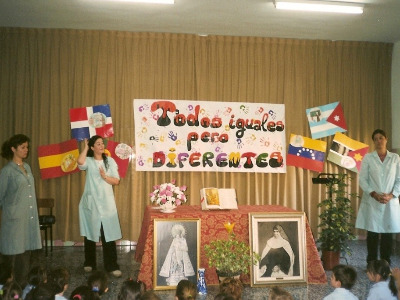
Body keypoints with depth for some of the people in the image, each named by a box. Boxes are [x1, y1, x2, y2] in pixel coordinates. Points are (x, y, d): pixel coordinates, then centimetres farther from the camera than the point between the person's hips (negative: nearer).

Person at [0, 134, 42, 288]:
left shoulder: (27, 167, 11)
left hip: (29, 218, 6)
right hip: (15, 219, -6)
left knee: (26, 251, 10)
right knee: (14, 255, 0)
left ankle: (23, 286, 20)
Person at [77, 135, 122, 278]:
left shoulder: (110, 161, 5)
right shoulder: (88, 161, 0)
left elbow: (116, 181, 2)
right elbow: (80, 162, -25)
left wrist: (105, 176, -16)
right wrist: (85, 147, -10)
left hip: (107, 203, 1)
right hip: (91, 202, -1)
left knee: (109, 234, -2)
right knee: (90, 234, 10)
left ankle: (112, 266, 4)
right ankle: (89, 263, 25)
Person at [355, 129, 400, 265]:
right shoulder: (368, 158, 3)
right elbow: (362, 179, -1)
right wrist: (374, 194, -12)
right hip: (372, 201, -1)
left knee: (388, 233, 3)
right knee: (372, 233, 1)